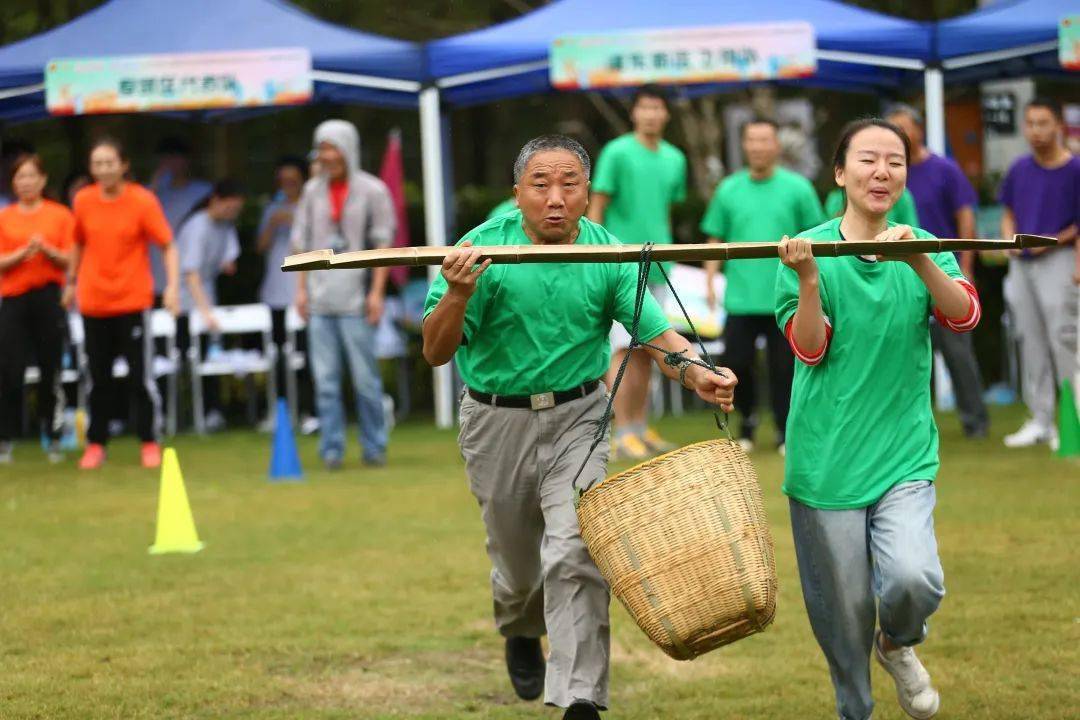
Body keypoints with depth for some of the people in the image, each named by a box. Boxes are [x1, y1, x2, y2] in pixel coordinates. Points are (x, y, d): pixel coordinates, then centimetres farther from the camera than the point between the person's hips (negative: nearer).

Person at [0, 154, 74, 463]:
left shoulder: (60, 215, 6)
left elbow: (71, 261, 3)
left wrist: (47, 250, -15)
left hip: (49, 298, 0)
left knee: (51, 370, 0)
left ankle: (54, 440, 7)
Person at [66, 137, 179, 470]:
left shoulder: (143, 201, -8)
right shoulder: (84, 201, 2)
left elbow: (167, 246, -6)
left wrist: (173, 285, -17)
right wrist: (71, 282, 20)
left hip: (132, 302, -3)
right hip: (93, 302, 3)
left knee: (141, 375, -1)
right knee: (98, 378, 9)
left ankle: (150, 442, 11)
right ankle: (96, 443, 20)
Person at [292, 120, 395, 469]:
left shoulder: (372, 190, 1)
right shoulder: (313, 190, 12)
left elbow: (383, 243, -2)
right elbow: (302, 241, 15)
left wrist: (377, 291, -8)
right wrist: (301, 287, 8)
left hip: (356, 298, -4)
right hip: (319, 299, 4)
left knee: (365, 376, -3)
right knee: (325, 378, 1)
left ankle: (374, 448, 7)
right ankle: (331, 449, 5)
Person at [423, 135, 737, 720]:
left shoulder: (608, 254, -9)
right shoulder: (483, 248, -14)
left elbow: (654, 330, -8)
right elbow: (436, 352, -14)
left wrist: (693, 373, -29)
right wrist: (458, 295, -34)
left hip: (577, 415, 0)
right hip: (498, 422, 0)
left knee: (574, 553, -18)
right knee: (517, 558, 17)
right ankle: (520, 633, 51)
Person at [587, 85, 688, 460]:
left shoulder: (675, 159, 12)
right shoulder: (616, 153, -6)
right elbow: (596, 208, -5)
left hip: (657, 269, 6)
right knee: (624, 348, -10)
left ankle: (640, 427, 17)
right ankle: (622, 434, -10)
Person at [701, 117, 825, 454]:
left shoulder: (797, 188, 2)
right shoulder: (728, 190, 7)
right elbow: (716, 240, 11)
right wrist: (709, 281, 2)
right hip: (740, 297, 2)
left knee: (783, 367, -1)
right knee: (736, 363, 0)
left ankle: (786, 430, 11)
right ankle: (748, 417, 24)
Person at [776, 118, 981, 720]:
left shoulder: (924, 249, 5)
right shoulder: (809, 250, -1)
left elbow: (965, 315, -12)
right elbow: (809, 349, -9)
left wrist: (921, 262, -30)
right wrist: (808, 280, -25)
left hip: (904, 454, 1)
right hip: (828, 458, -1)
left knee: (915, 580, -21)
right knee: (843, 609, 4)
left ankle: (899, 644, 14)